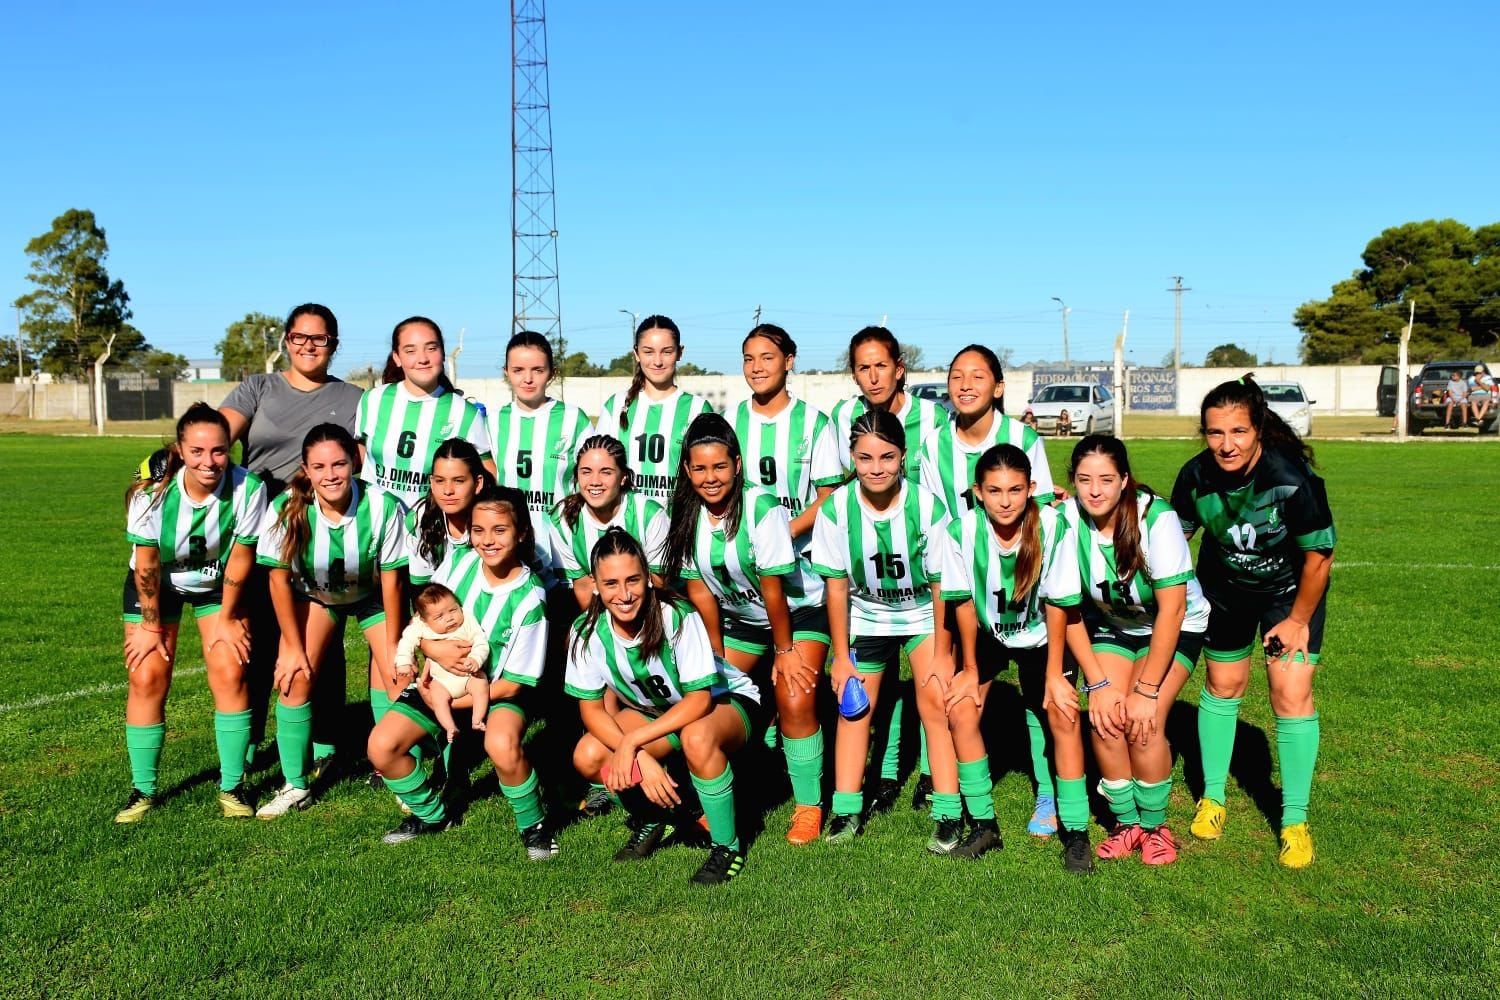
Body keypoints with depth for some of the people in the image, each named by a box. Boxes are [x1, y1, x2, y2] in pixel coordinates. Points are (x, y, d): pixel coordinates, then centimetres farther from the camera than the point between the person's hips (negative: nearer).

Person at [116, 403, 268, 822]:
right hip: (156, 584, 0)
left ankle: (232, 786, 4)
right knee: (146, 677, -5)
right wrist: (150, 625, -9)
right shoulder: (152, 491, -29)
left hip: (218, 584, 0)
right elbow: (146, 563, -17)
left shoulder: (248, 488, -29)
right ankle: (143, 790, 11)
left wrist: (227, 618, -8)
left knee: (229, 673, -10)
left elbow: (240, 556, -17)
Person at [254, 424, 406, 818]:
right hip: (314, 594, 1)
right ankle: (295, 786, 4)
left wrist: (392, 648, -13)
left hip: (372, 596, -1)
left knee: (399, 679, -13)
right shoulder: (288, 508, -29)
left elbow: (391, 579, -20)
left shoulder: (382, 506, -31)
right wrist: (292, 647, -11)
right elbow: (280, 579, -16)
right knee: (295, 676, -13)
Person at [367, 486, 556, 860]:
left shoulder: (529, 598, -19)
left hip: (497, 691, -5)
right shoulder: (459, 564, -8)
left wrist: (450, 701, -17)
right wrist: (436, 650, -21)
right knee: (381, 745, -12)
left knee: (502, 744, -36)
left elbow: (512, 684, -16)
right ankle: (431, 814, 17)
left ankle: (533, 824, -7)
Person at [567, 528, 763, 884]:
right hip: (656, 709, 5)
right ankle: (652, 820, 13)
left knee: (696, 737, -39)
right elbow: (591, 709, -12)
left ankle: (727, 847, -15)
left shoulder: (677, 616, -30)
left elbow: (700, 698, -29)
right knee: (587, 757, -18)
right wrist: (641, 758, -25)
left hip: (726, 699, -5)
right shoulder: (588, 630, -18)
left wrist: (632, 741, -33)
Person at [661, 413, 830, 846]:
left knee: (794, 702, -19)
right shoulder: (687, 513, -12)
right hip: (740, 616, 6)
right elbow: (698, 588, -6)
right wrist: (717, 654, -2)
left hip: (800, 610, -5)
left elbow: (772, 587, -23)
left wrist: (783, 651, -16)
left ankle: (809, 807, 0)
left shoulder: (761, 507, -28)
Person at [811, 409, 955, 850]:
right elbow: (837, 585, -10)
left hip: (923, 615, -2)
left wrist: (941, 654, -12)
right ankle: (846, 811, 14)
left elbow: (942, 584, -15)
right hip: (865, 618, 2)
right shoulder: (836, 509, -20)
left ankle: (948, 813, -2)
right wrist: (841, 656, -6)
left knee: (935, 703, -11)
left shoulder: (928, 507, -25)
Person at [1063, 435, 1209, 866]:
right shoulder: (1068, 519, -23)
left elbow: (1172, 610, -26)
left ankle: (1155, 827, 5)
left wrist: (1147, 691, -24)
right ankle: (1126, 823, 8)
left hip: (1176, 627, -3)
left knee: (1143, 723, -19)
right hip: (1110, 624, 3)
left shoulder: (1155, 518, -31)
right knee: (1105, 721, -15)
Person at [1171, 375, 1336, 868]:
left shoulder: (1292, 478, -33)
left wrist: (1298, 619, -11)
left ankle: (1295, 820, 7)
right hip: (1225, 590, 3)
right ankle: (1213, 797, 31)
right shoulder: (1196, 475, -23)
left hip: (1291, 591, -3)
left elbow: (1319, 556, -20)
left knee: (1292, 695, -8)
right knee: (1222, 686, 13)